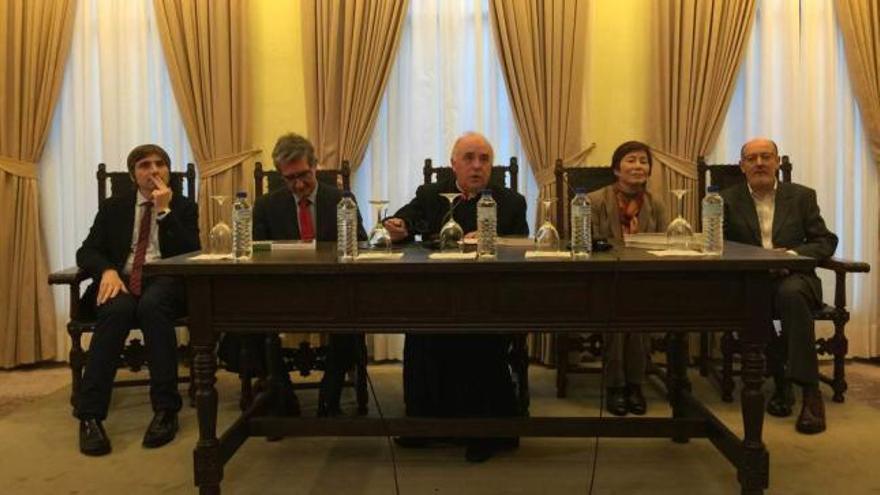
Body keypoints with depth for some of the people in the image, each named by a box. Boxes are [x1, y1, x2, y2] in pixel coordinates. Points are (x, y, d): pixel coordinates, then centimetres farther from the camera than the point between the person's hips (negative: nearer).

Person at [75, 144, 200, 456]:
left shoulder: (184, 207, 13)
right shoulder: (114, 207, 18)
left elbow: (190, 255, -1)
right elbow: (86, 252, 9)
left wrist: (165, 210, -8)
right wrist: (108, 270, -14)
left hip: (165, 281, -1)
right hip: (122, 281, 1)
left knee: (152, 305, -37)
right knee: (117, 309, -35)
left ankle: (165, 410, -34)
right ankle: (90, 415, -34)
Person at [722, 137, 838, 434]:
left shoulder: (802, 196, 12)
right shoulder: (728, 200, 10)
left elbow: (826, 242, 7)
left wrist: (793, 253, -14)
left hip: (793, 277, 0)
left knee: (791, 294, -36)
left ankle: (810, 391, -31)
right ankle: (779, 381, -18)